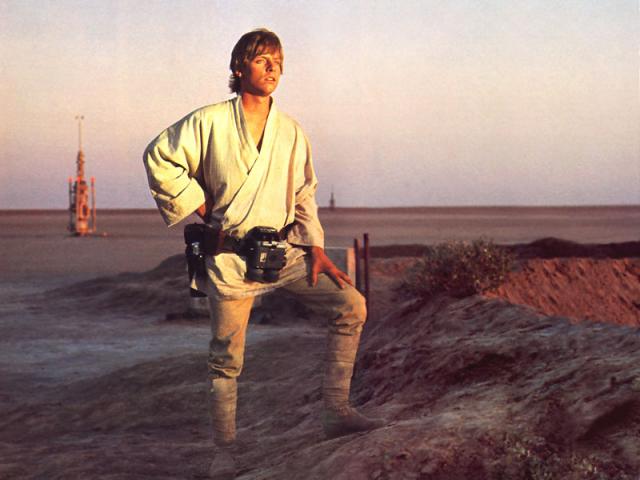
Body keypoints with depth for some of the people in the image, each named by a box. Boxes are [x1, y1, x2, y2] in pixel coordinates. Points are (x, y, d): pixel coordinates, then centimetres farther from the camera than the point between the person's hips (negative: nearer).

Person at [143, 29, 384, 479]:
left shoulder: (291, 132, 8)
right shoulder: (210, 123, -4)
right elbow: (159, 158, 0)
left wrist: (316, 248, 5)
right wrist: (198, 203, -4)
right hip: (229, 254, -4)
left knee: (351, 305, -9)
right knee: (227, 358, 1)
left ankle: (337, 412, -2)